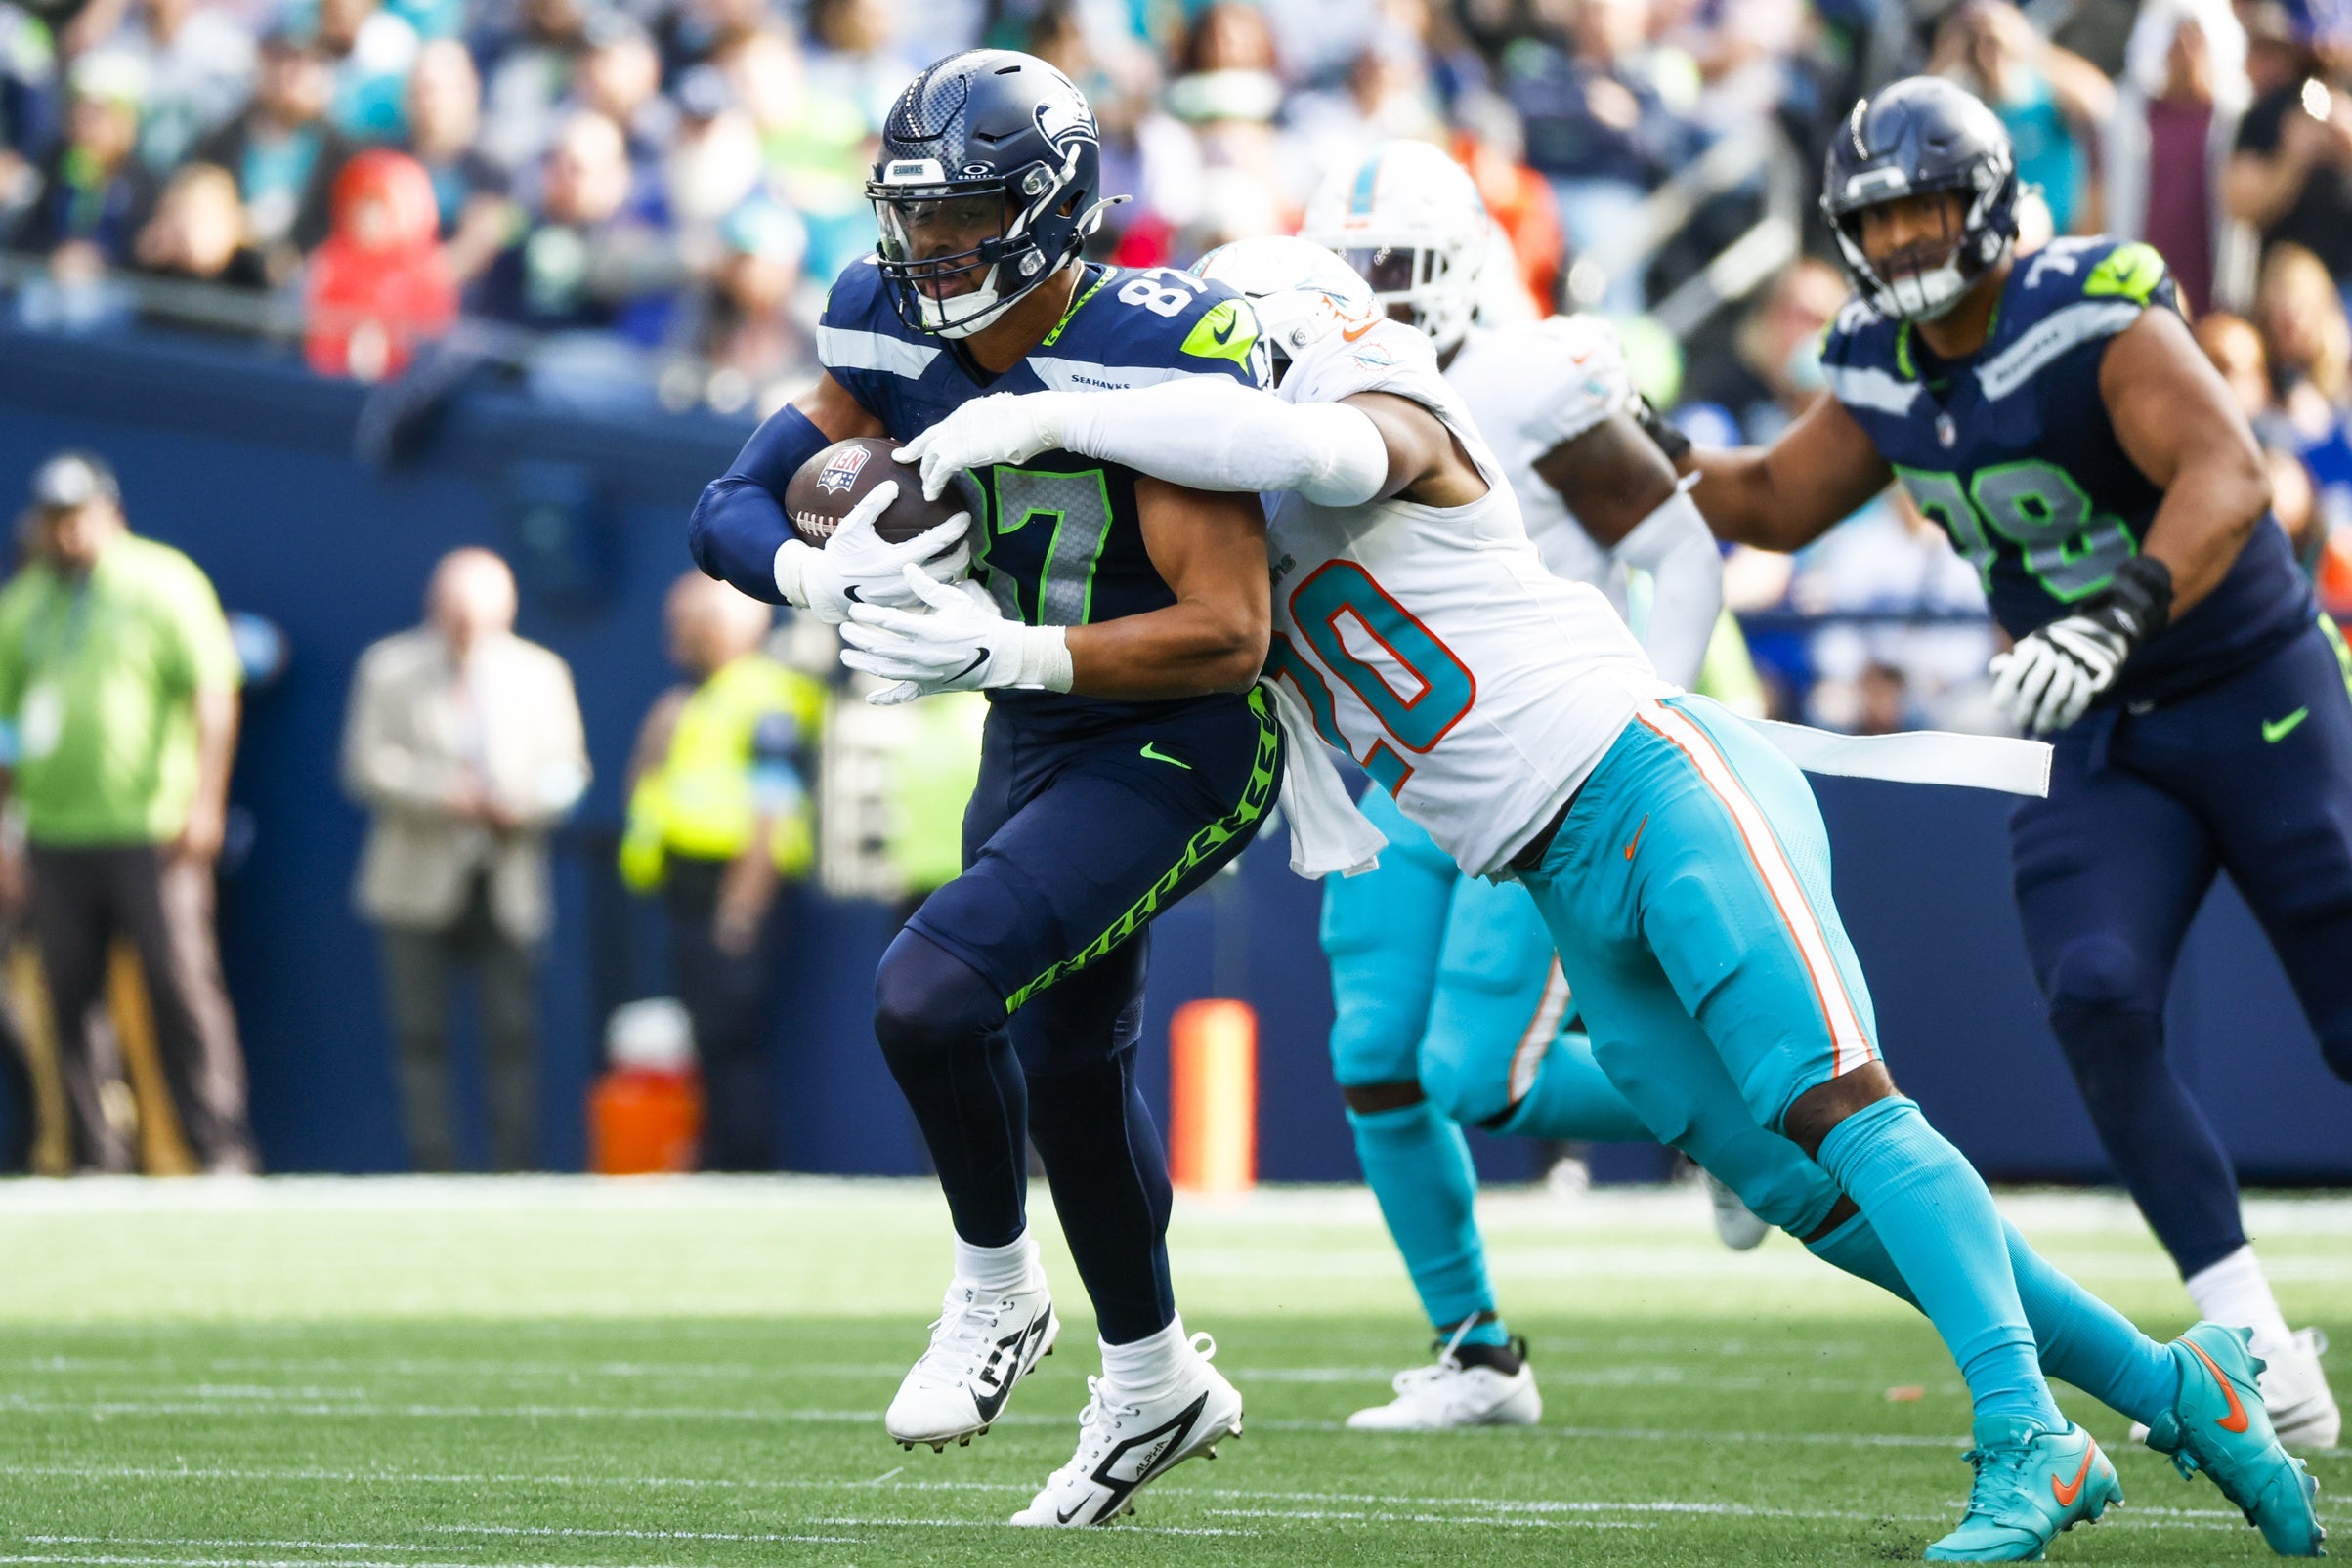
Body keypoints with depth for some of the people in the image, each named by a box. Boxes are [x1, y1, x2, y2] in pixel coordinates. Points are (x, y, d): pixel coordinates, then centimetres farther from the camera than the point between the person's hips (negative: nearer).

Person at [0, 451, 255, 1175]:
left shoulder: (164, 583, 1)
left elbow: (213, 694, -5)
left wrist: (204, 803, -14)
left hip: (154, 834, -5)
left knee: (183, 990, -9)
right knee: (67, 999, 1)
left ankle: (222, 1150, -7)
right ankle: (96, 1161, 5)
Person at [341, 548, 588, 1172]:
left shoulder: (540, 673, 9)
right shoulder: (390, 669, 5)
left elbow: (567, 769, 8)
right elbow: (368, 766, -2)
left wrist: (525, 803, -13)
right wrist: (447, 795, -15)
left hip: (508, 882, 1)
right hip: (421, 881, -1)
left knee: (513, 1037, -4)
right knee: (421, 1035, -2)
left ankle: (514, 1169, 0)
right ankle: (433, 1171, 2)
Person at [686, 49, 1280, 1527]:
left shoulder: (1156, 357, -27)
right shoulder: (892, 336, -7)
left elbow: (1227, 635, -29)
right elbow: (735, 504, -5)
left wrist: (1004, 651, -37)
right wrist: (826, 568, -27)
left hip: (1181, 745, -8)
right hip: (1036, 737, 8)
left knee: (933, 994, -23)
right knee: (1067, 1060, 21)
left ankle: (997, 1293, 2)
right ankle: (1153, 1381, 42)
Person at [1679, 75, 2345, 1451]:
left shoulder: (2096, 316, -22)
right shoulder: (1886, 373, 0)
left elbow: (2229, 477, -36)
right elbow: (1780, 502, 18)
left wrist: (2112, 623, -50)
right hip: (2099, 739, 5)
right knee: (2099, 1003, -16)